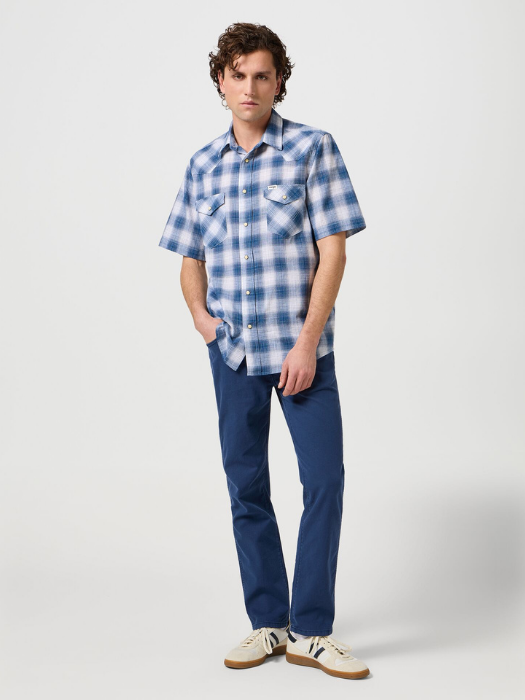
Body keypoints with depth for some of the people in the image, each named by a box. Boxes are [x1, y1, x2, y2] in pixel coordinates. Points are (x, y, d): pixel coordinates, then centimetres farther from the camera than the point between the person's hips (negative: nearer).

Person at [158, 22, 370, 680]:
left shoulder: (312, 148, -1)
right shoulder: (203, 164, 11)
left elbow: (333, 249, -7)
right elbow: (191, 257, 19)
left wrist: (308, 341, -14)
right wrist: (199, 312, -1)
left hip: (300, 346, -3)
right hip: (232, 349, 4)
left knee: (324, 480, -6)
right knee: (245, 486, 7)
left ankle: (311, 630, 6)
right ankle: (269, 623, 19)